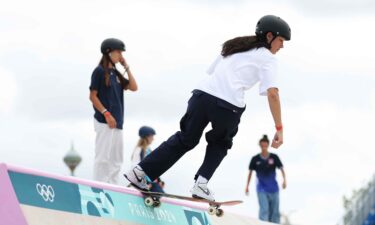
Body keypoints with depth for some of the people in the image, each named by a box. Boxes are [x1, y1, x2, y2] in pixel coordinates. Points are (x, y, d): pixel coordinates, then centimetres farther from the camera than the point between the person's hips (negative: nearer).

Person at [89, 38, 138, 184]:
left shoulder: (116, 74, 18)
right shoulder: (99, 71, -4)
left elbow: (133, 87, 10)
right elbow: (93, 96, -9)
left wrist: (126, 67, 10)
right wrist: (106, 114, -17)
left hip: (117, 122, 9)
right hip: (104, 121, -8)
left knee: (116, 160, 7)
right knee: (103, 156, -12)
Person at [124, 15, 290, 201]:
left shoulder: (234, 46, 28)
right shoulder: (266, 57, 9)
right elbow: (272, 93, -3)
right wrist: (279, 128, -4)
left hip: (202, 94, 4)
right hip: (228, 105, -4)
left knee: (185, 140, 18)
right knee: (219, 144, 23)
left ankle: (140, 171, 12)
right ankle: (201, 184, 7)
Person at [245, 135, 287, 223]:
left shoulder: (274, 157, -1)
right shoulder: (255, 159, -1)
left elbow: (281, 169, -1)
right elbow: (250, 172, 7)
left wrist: (284, 180, -16)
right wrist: (247, 186, 6)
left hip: (273, 188, 2)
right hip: (262, 189, -2)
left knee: (275, 211, 6)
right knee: (264, 210, -16)